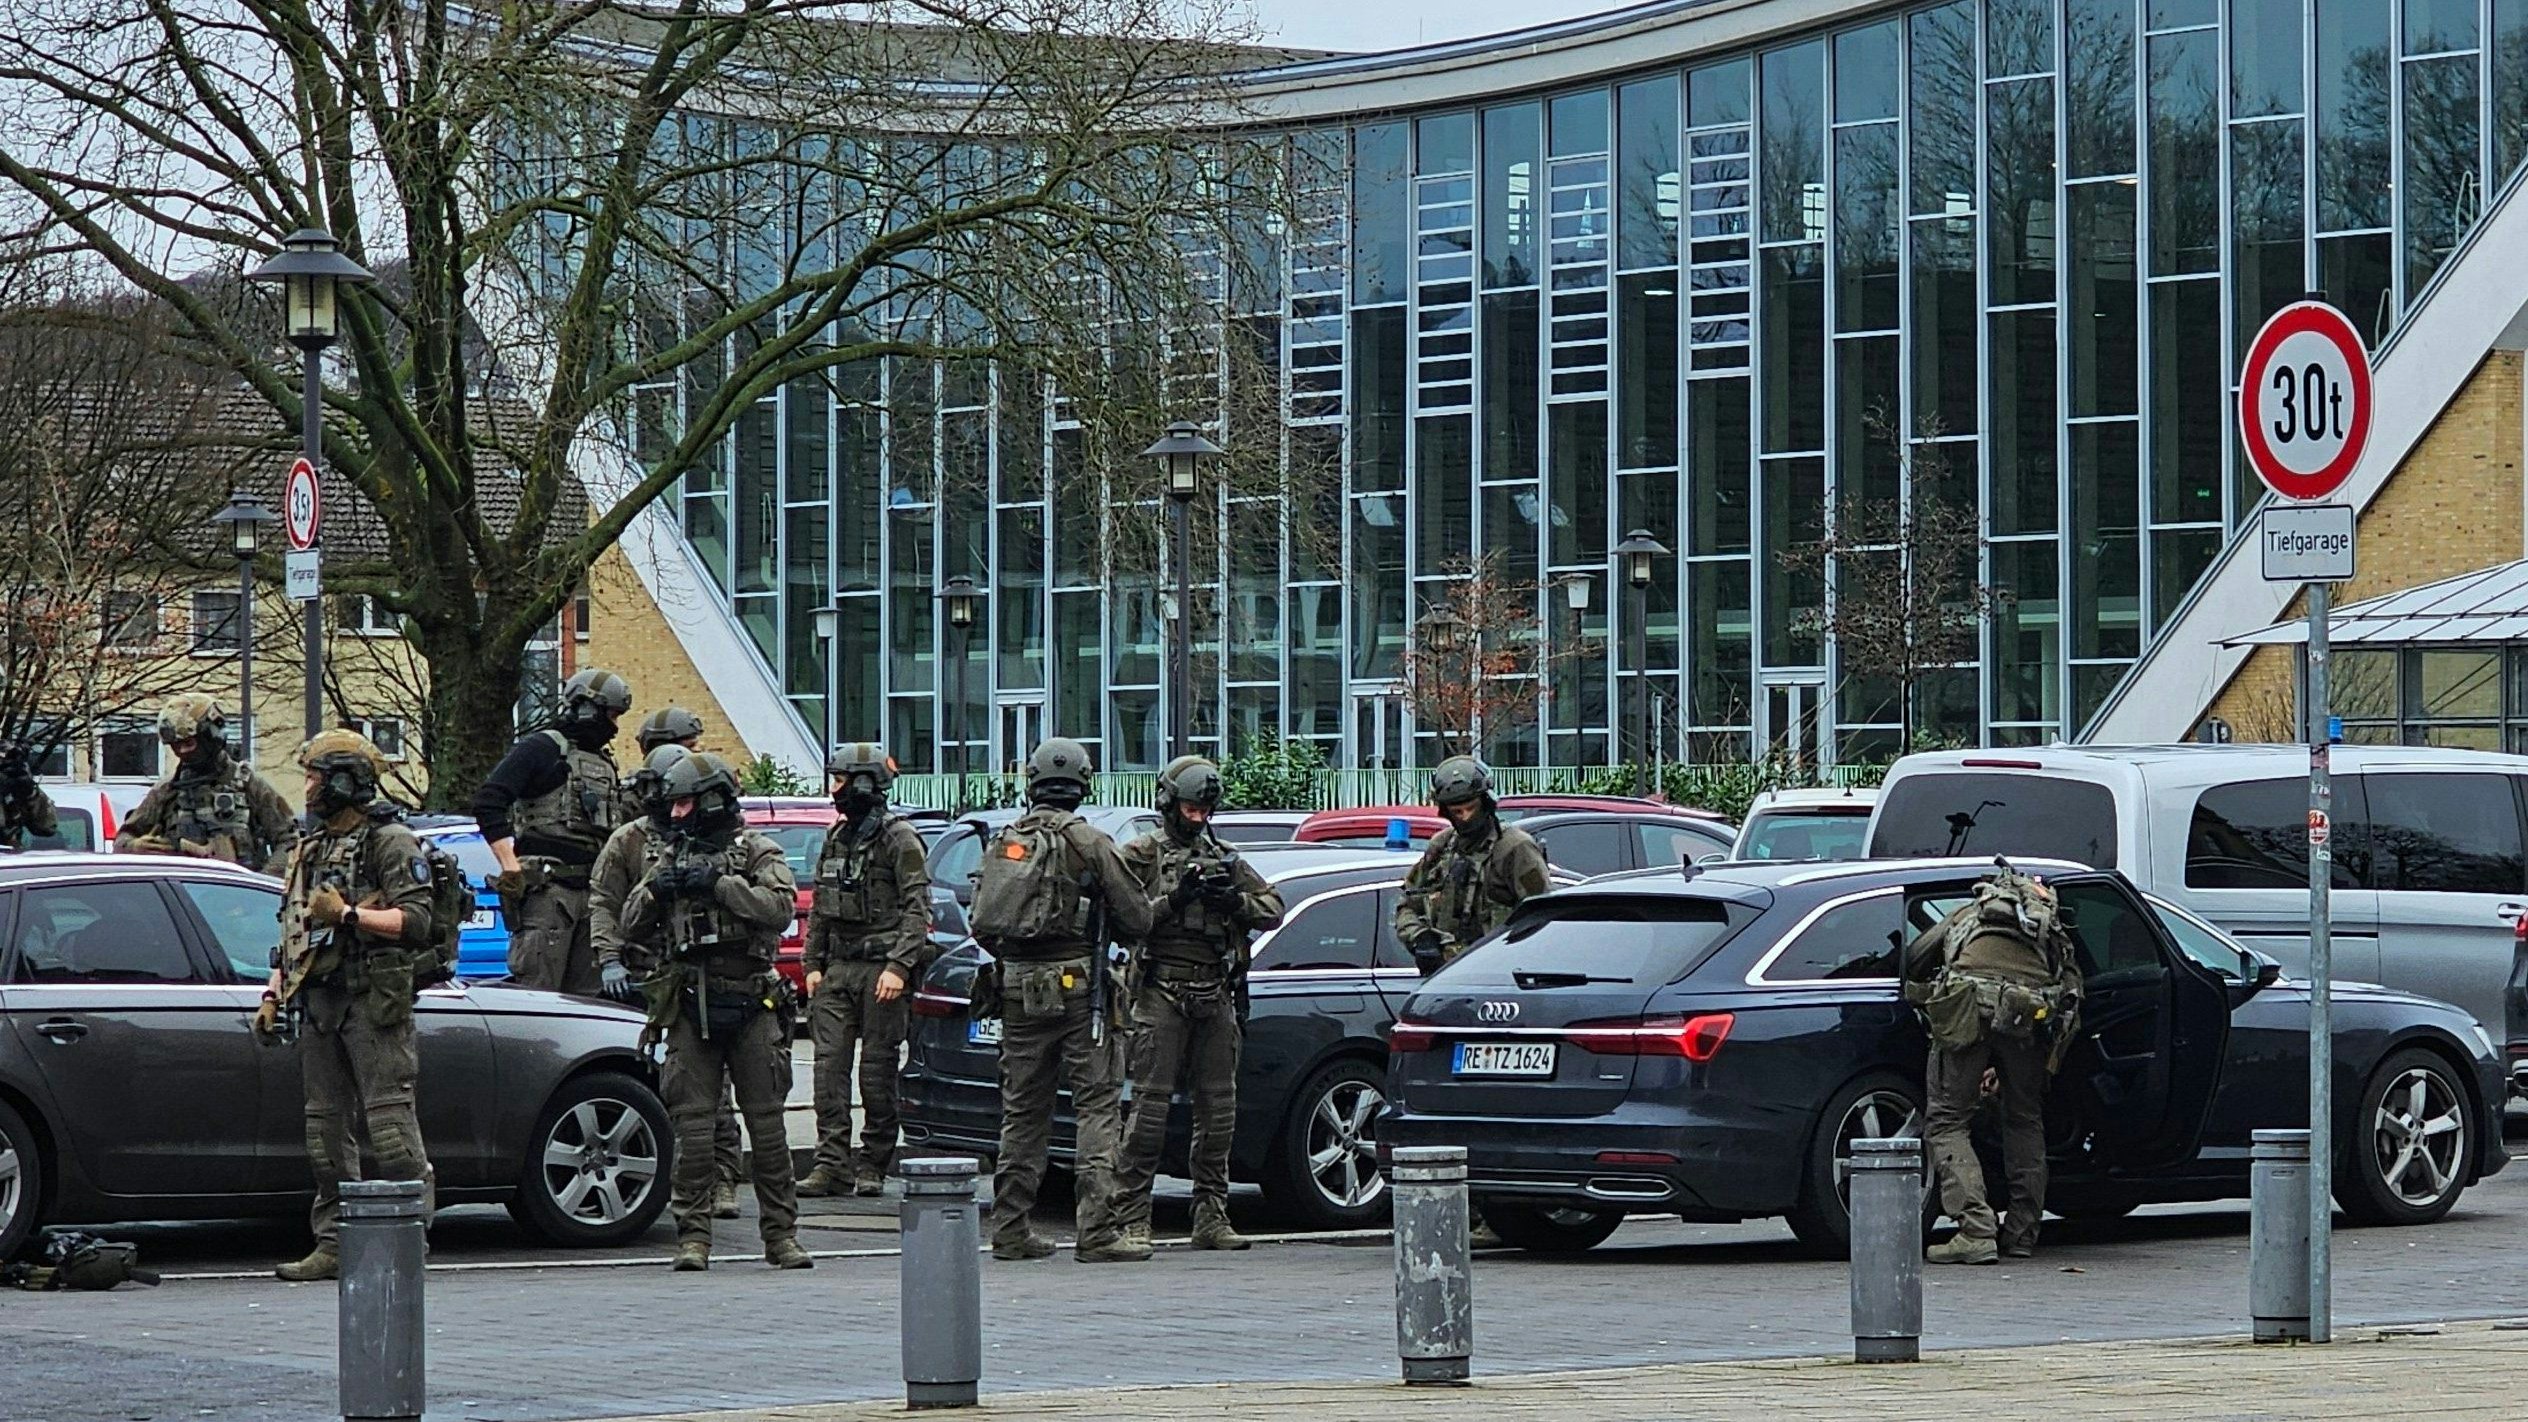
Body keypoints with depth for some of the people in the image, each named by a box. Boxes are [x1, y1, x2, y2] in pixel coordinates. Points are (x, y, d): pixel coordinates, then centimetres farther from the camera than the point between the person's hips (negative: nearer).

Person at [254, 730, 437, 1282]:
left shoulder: (390, 842, -3)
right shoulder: (310, 849, 21)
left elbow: (416, 920, -14)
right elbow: (291, 932, 26)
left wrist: (348, 915, -20)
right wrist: (273, 993, 15)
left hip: (374, 1001, -8)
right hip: (318, 1003, 8)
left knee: (389, 1121, -10)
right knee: (327, 1128, 6)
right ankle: (334, 1243, 9)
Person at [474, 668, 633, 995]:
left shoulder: (605, 764, 24)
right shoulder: (542, 748, -1)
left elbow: (617, 832, 30)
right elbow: (488, 803, -10)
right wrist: (511, 867, -15)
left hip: (593, 893, 8)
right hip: (546, 890, -8)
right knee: (537, 991, -12)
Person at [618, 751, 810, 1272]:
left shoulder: (756, 852, 6)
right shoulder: (662, 854, 16)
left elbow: (781, 907, -11)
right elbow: (631, 924, 15)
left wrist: (718, 884, -16)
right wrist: (654, 889, -5)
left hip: (752, 1005, -2)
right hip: (690, 1008, 2)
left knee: (766, 1122, 0)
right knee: (692, 1124, -3)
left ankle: (781, 1233, 6)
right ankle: (693, 1235, 0)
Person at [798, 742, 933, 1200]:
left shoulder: (898, 838, -6)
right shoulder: (835, 839, 16)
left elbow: (917, 908, -11)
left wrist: (899, 966, -19)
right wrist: (813, 964, 13)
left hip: (881, 968, -6)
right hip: (838, 969, 7)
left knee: (877, 1070, -2)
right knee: (829, 1063, -2)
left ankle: (873, 1166, 5)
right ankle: (832, 1164, -3)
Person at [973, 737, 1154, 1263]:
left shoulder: (1002, 842, 9)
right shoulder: (1089, 844, -6)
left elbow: (981, 923, 11)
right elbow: (1137, 919, -4)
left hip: (1017, 988, 5)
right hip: (1076, 987, -5)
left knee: (1022, 1110, 12)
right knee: (1098, 1106, -2)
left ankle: (1010, 1228, 13)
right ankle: (1098, 1230, -9)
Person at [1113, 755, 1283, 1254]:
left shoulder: (1225, 858, 18)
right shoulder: (1143, 854, 4)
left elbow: (1274, 909, 14)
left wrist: (1234, 900, -4)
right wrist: (1173, 900, -17)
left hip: (1216, 996, 5)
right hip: (1162, 993, -5)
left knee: (1218, 1109, 6)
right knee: (1151, 1106, -8)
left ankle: (1211, 1218, 12)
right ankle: (1132, 1218, -6)